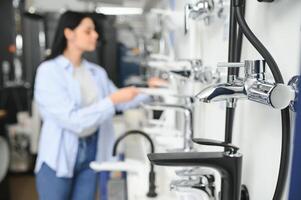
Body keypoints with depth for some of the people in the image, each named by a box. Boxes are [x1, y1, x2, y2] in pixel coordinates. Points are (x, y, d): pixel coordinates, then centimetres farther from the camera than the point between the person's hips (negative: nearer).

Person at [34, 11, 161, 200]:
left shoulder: (97, 72, 4)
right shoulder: (49, 71, -13)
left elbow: (120, 102, 15)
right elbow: (71, 119, -22)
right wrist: (112, 100, -25)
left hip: (92, 151, 5)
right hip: (58, 156, -5)